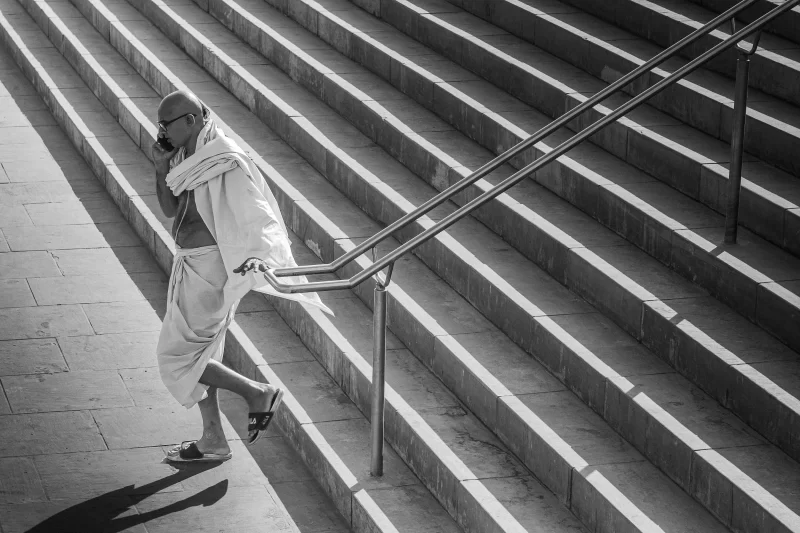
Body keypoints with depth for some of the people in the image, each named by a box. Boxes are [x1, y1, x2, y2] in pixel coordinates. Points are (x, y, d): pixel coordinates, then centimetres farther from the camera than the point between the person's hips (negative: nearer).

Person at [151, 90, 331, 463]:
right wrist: (161, 166, -4)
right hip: (192, 264, 10)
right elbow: (169, 209, 11)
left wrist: (258, 257, -45)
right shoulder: (188, 155, 6)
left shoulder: (225, 162, -22)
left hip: (208, 268, -10)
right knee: (198, 352, 17)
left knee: (176, 356, -4)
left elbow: (254, 213, -29)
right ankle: (213, 442, 27)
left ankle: (257, 394, 6)